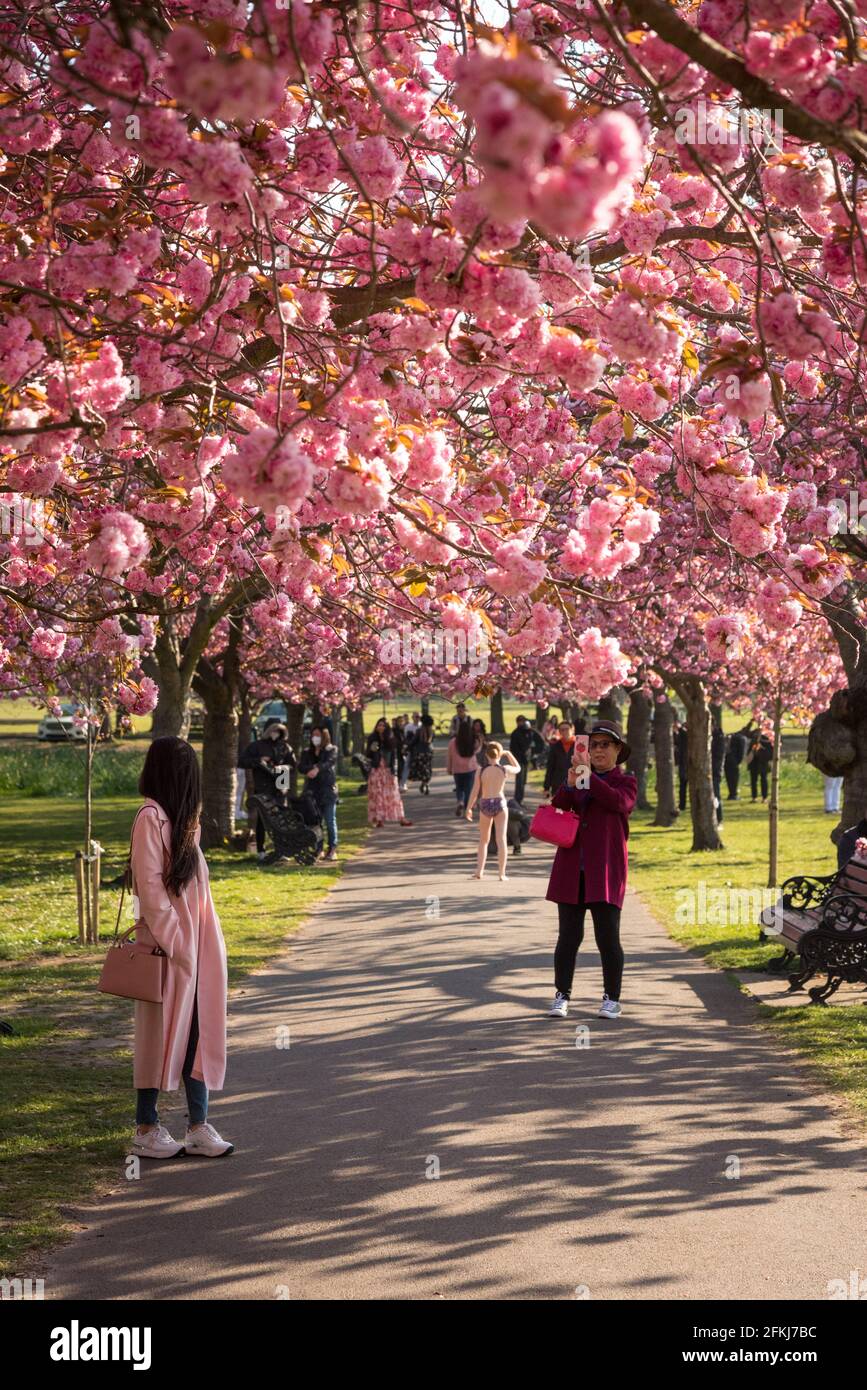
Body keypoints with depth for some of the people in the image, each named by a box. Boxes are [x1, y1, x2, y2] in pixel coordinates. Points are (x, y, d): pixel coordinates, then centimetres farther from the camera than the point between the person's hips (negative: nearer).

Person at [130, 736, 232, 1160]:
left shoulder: (179, 821, 15)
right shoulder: (150, 818, -13)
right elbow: (150, 886, -17)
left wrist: (210, 941, 10)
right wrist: (171, 942, -19)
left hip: (194, 944, 8)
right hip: (168, 944, -8)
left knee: (199, 1031, 8)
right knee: (160, 1033, 1)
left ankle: (198, 1125, 13)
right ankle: (146, 1129, 12)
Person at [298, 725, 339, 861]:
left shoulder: (331, 750, 5)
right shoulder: (307, 752, 15)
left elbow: (329, 762, -15)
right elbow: (301, 767, 0)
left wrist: (317, 769, -33)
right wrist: (311, 769, -22)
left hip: (328, 790, -3)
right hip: (312, 791, 3)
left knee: (330, 821, -4)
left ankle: (332, 849, -1)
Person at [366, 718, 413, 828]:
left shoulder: (390, 739, 2)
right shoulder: (372, 739, 1)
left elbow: (394, 755, 5)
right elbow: (368, 755, 3)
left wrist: (393, 769, -3)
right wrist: (371, 750, -19)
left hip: (388, 769, 0)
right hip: (376, 770, 0)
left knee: (393, 794, 0)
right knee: (377, 794, 0)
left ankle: (400, 818, 0)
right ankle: (379, 818, 4)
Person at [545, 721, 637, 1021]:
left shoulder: (626, 781, 7)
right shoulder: (576, 778, 17)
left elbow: (619, 802, -16)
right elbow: (556, 809, 3)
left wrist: (590, 778, -21)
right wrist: (570, 785, -15)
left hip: (605, 870, -3)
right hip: (571, 869, 3)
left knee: (608, 937, -3)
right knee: (569, 935, 4)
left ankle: (612, 999, 7)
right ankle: (562, 996, 10)